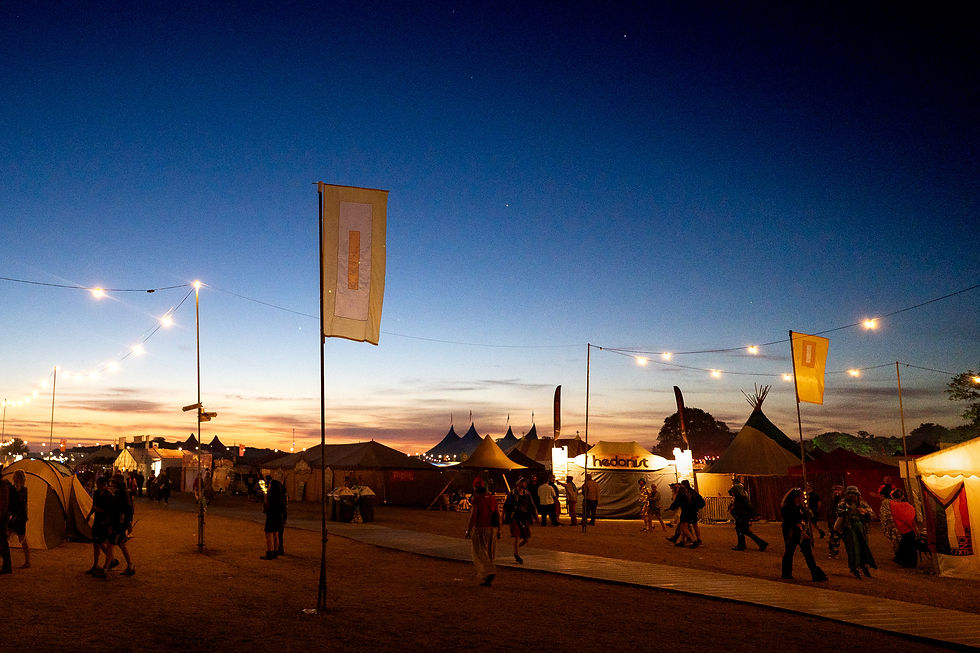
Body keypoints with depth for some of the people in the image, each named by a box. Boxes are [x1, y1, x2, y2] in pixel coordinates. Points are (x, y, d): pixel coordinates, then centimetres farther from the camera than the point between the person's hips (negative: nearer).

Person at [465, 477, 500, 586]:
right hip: (492, 528, 6)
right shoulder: (492, 498, 9)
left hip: (480, 528, -6)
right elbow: (497, 515, 9)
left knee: (480, 554, -2)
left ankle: (490, 572, -20)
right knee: (489, 554, 13)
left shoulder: (476, 499, -9)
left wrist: (468, 530, -6)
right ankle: (485, 579, 17)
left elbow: (473, 515, -13)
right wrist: (498, 530, 14)